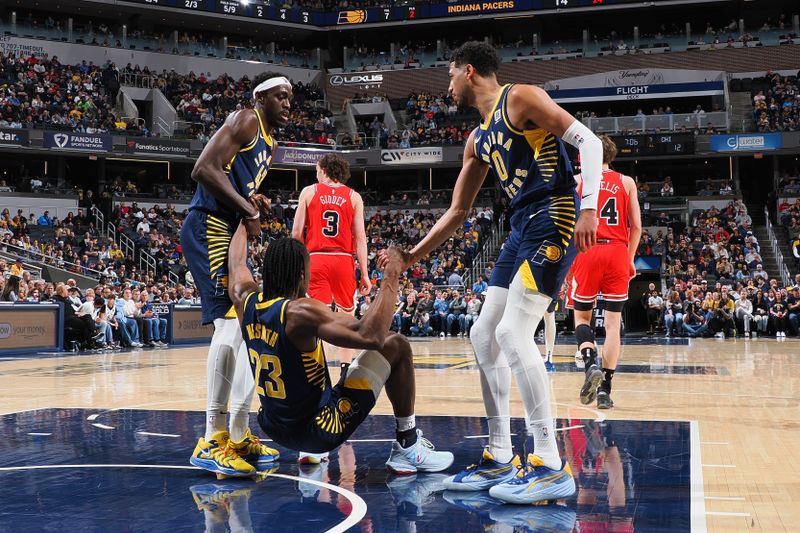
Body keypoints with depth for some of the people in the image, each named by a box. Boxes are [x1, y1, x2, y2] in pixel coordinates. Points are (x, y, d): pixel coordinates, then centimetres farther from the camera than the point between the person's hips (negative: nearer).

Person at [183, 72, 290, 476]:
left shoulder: (269, 143, 23)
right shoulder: (246, 120, -6)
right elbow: (205, 169, -19)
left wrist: (257, 202, 8)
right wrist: (247, 208, -17)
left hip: (230, 232, 11)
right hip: (208, 228, -11)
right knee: (230, 325, -18)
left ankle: (239, 436, 19)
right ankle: (213, 441, -14)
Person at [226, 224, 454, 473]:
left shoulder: (246, 300, -4)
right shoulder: (300, 311, -25)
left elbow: (236, 263, 20)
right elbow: (371, 336, -34)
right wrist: (391, 276, -26)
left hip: (275, 429, 8)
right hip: (320, 431, -7)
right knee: (397, 346, 0)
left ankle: (308, 450, 35)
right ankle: (407, 447, 8)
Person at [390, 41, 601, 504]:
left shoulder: (520, 98, -5)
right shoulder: (478, 140, 20)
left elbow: (588, 141, -12)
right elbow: (458, 211, 26)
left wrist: (589, 206, -25)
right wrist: (413, 256, 24)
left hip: (553, 221, -9)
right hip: (522, 228, 10)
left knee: (512, 333, -19)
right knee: (484, 336, 7)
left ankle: (551, 467, -14)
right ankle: (499, 458, 13)